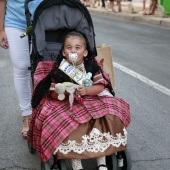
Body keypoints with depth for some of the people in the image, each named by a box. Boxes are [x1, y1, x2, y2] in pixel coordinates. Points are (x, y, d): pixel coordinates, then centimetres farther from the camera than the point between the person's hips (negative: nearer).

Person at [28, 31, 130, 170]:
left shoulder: (91, 66, -1)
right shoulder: (58, 70, -6)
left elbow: (101, 86, -3)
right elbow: (53, 94, -3)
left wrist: (86, 90, -21)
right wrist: (63, 92, -25)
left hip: (92, 101, 2)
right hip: (66, 105, -2)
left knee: (106, 118, -21)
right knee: (69, 125, -30)